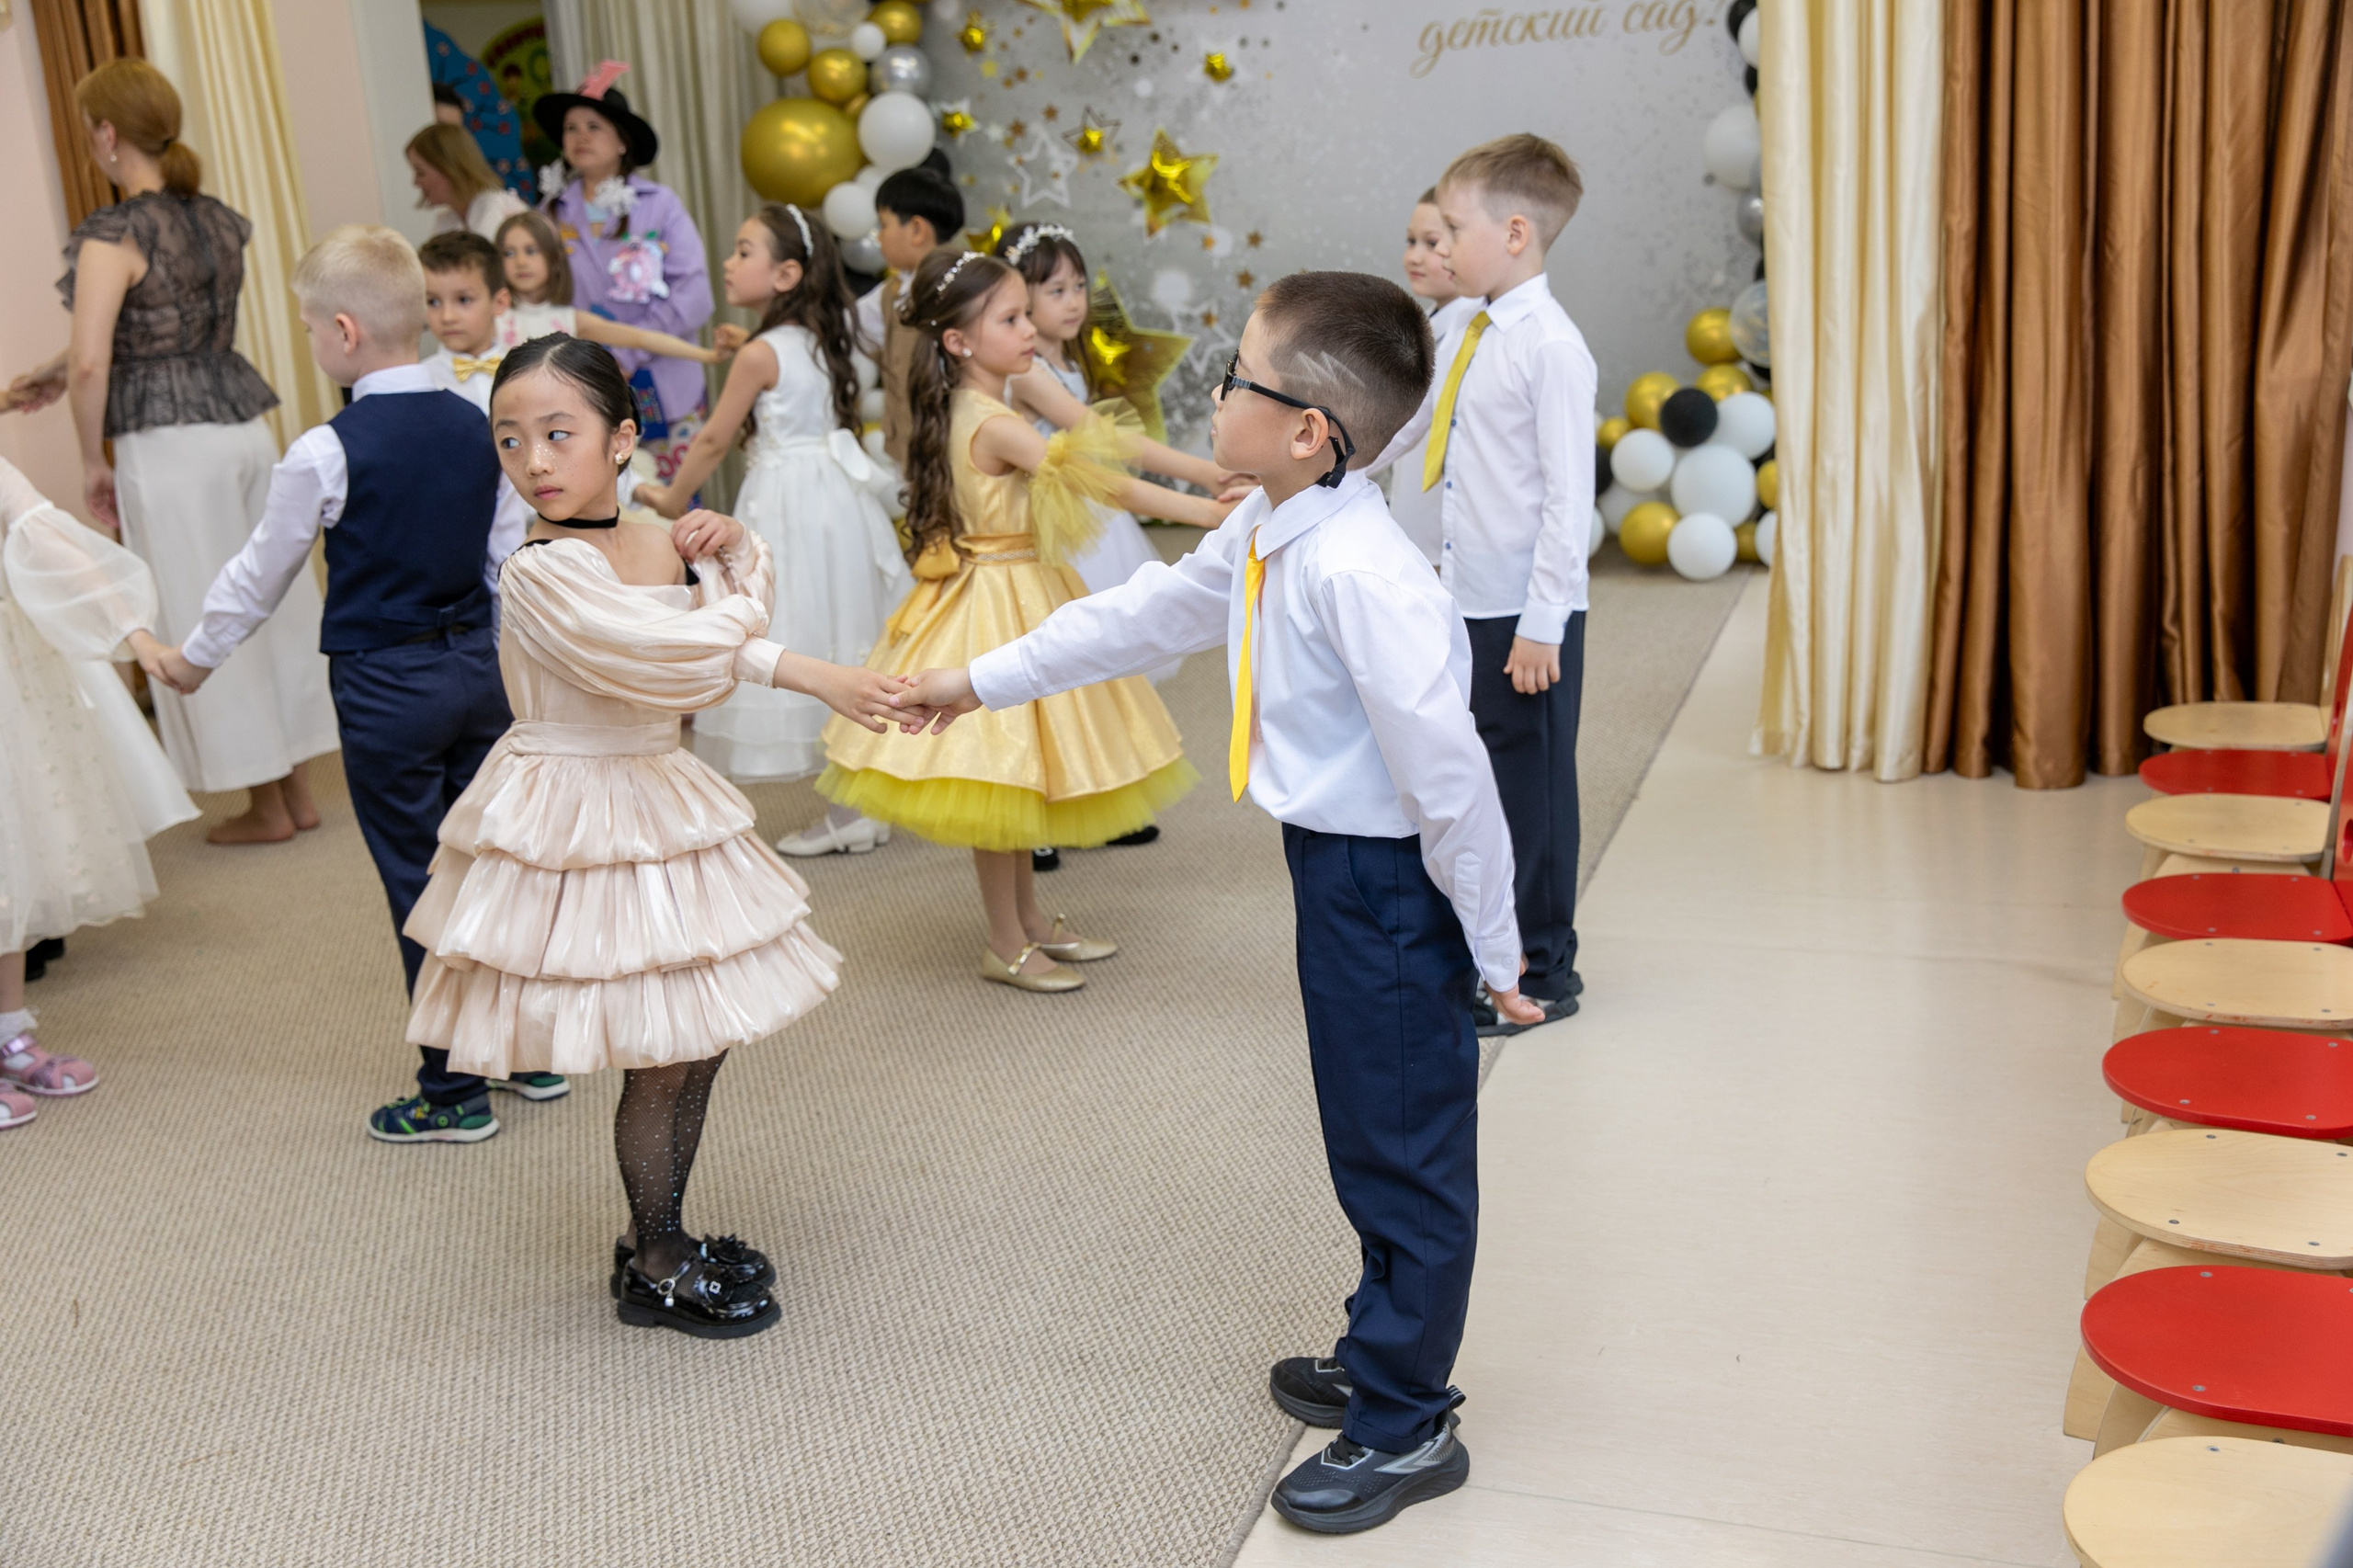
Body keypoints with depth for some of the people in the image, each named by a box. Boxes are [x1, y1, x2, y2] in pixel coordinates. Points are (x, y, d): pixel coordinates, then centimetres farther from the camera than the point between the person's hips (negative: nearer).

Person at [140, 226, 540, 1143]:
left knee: (419, 885, 3)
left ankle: (454, 1093, 12)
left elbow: (260, 575, -3)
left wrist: (194, 659, 12)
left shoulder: (326, 454, -14)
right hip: (480, 665, 6)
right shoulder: (475, 425, 1)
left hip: (383, 686, -5)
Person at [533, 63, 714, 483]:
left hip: (661, 393, -2)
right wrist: (523, 289, -13)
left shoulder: (660, 205, -2)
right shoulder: (556, 213, 6)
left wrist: (624, 352, -13)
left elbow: (693, 298, -10)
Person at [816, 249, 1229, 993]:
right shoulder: (997, 427, -22)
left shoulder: (960, 414, 6)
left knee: (1016, 771, 17)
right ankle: (1006, 946, 10)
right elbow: (1092, 479, -28)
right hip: (1002, 606, -10)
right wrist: (1195, 509, -29)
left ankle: (1031, 919, 29)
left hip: (1018, 599, 10)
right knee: (1001, 775, 0)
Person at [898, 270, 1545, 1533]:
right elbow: (1144, 615, 18)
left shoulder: (1358, 573, -29)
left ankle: (1404, 1429, 23)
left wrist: (1491, 948, -17)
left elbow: (1448, 773, -26)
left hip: (1390, 885, -10)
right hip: (1333, 866, 10)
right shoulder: (1264, 538, 3)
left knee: (1405, 1149, 6)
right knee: (1369, 1141, 23)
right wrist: (984, 681, 24)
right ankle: (1383, 1362, 43)